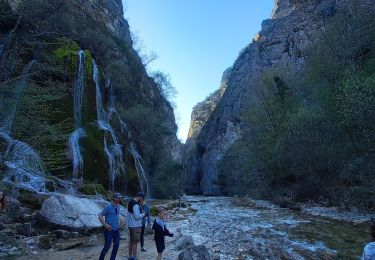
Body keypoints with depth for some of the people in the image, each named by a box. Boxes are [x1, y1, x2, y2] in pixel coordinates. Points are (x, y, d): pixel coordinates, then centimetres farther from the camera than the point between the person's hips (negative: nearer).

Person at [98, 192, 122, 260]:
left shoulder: (118, 206, 6)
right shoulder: (108, 207, -15)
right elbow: (100, 216, -13)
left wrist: (118, 223, 11)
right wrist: (106, 225, -19)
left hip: (116, 230, 6)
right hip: (109, 230, -6)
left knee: (116, 245, 7)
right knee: (107, 247, -2)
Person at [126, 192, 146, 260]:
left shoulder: (130, 202, 8)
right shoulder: (136, 204, -22)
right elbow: (137, 216, -26)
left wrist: (139, 204, 7)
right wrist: (143, 214, -9)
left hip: (130, 225, 10)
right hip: (135, 226, -10)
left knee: (131, 241, 18)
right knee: (135, 242, 0)